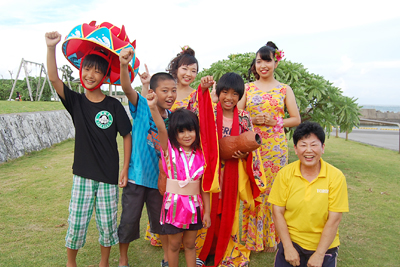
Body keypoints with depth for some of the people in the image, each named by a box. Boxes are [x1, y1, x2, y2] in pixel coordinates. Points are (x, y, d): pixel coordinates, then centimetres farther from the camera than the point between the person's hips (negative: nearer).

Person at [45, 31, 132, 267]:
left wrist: (125, 170, -3)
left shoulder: (114, 105, -5)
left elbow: (127, 136, -1)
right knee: (76, 223, 6)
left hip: (108, 176, -1)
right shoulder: (75, 101, 0)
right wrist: (51, 47, -28)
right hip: (83, 174, 1)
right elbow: (54, 78, -15)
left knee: (107, 223, 9)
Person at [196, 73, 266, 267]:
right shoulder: (210, 113, -2)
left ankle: (226, 251, 33)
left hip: (232, 174, 1)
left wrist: (244, 153, -14)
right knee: (209, 209, 7)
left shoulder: (244, 118, 2)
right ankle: (204, 251, 30)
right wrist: (202, 89, -24)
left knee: (228, 211, 11)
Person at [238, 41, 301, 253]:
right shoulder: (248, 88, 9)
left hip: (275, 146, 0)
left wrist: (274, 122, -10)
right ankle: (250, 236, 17)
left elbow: (296, 119, 4)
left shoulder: (284, 89, 7)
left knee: (272, 190, 2)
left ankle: (270, 238, 19)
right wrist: (252, 120, -12)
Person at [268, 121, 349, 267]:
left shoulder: (336, 177, -11)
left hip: (324, 246, 0)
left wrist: (319, 254, -11)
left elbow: (334, 219, -11)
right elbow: (277, 212, -5)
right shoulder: (285, 174, -7)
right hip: (291, 242, 1)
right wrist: (288, 247, -8)